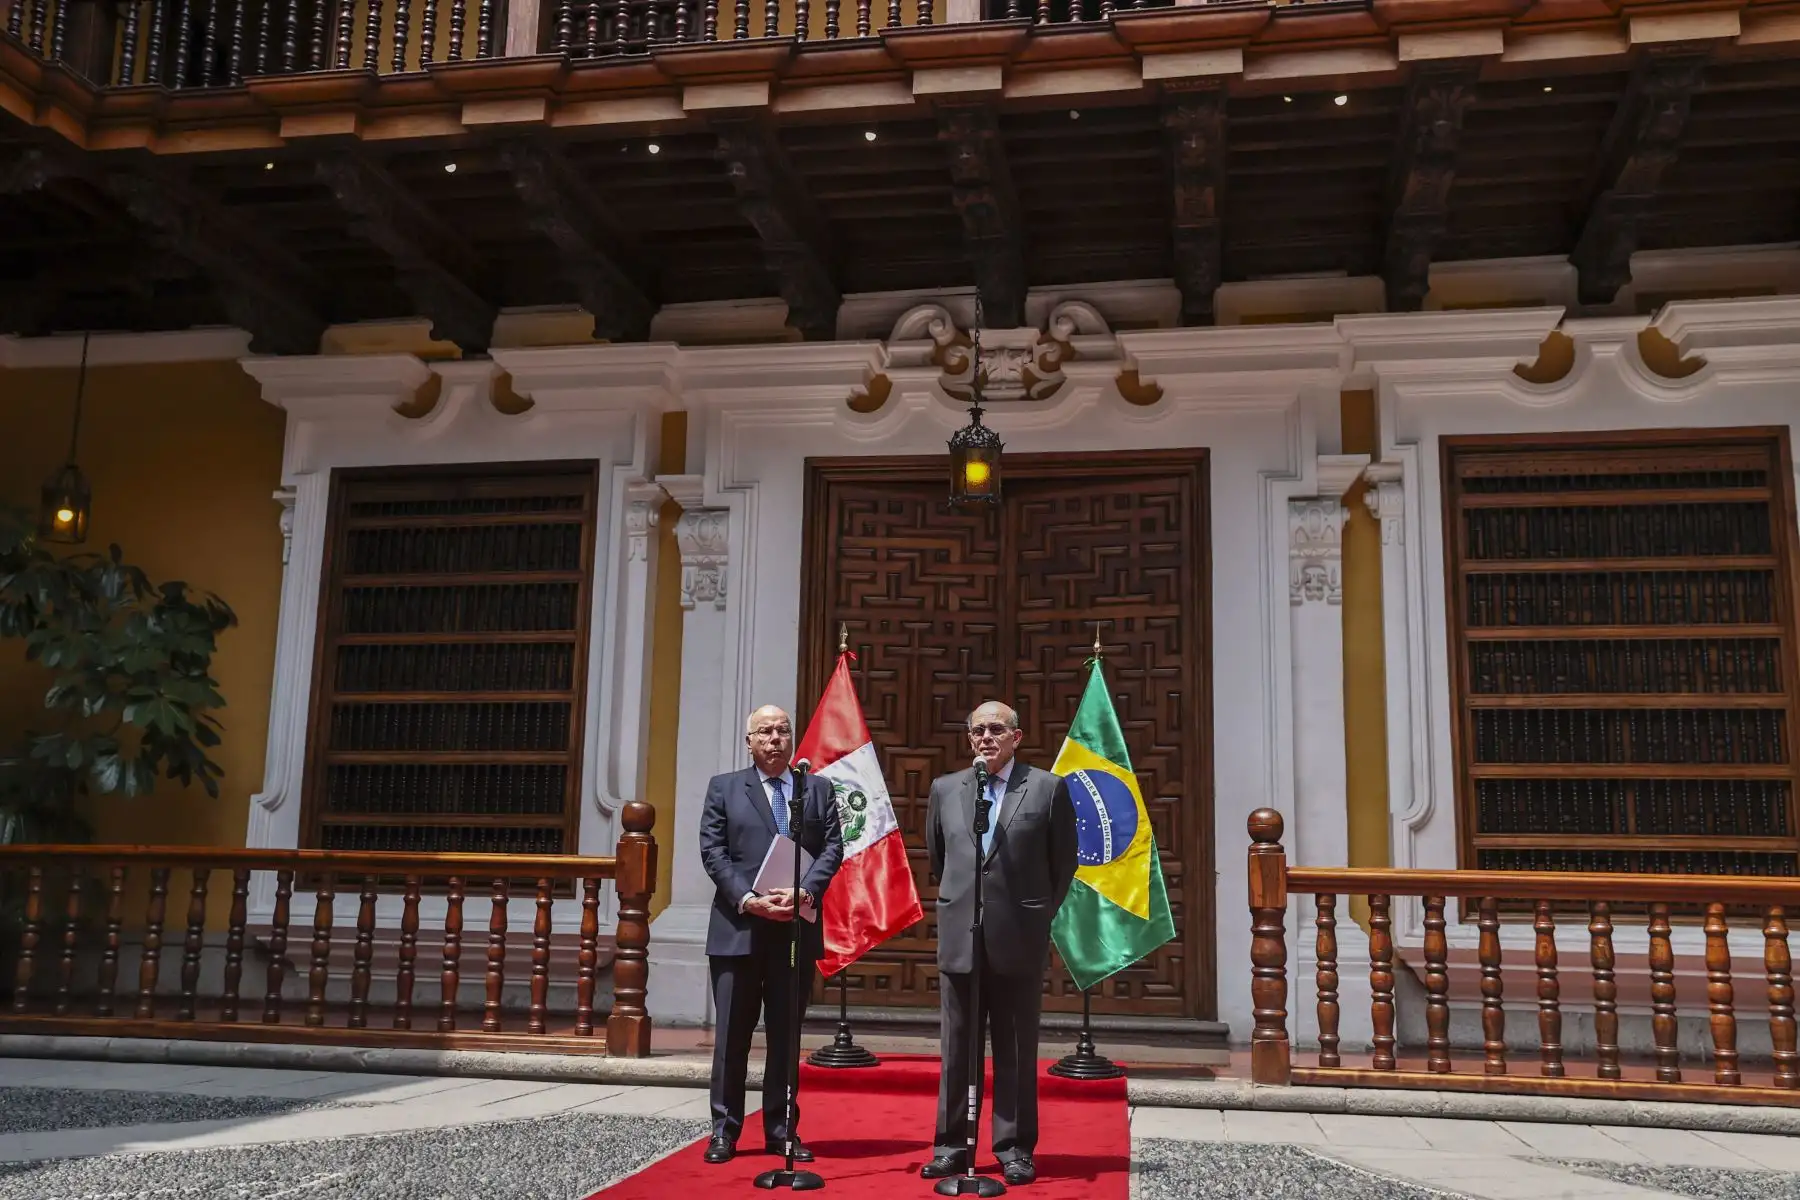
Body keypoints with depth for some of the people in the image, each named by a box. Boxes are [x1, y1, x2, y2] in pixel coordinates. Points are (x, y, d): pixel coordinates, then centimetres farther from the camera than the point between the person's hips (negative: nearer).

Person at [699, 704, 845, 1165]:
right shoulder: (723, 787, 7)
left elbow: (832, 848, 2)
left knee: (787, 1035, 8)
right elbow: (713, 852, -2)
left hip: (796, 927, 2)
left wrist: (805, 893, -14)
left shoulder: (819, 789, 11)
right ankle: (724, 1130, 13)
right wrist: (749, 899, -14)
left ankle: (780, 1130, 16)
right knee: (732, 1035, 4)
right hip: (738, 927, -1)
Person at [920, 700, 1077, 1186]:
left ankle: (1015, 1150, 16)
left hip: (1019, 941, -2)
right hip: (959, 939, 3)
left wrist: (1038, 915, 10)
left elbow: (1063, 863, 6)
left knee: (1016, 1052, 6)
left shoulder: (1048, 788, 0)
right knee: (956, 1050, 9)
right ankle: (951, 1147, 18)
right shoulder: (945, 789, 8)